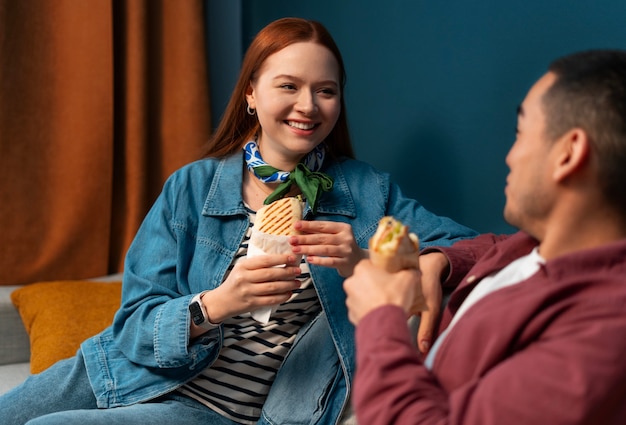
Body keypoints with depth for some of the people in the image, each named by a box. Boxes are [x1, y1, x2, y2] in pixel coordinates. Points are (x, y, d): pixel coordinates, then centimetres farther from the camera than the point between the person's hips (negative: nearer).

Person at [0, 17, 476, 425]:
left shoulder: (367, 192, 1)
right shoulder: (191, 188, 2)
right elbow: (136, 321, -4)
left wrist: (368, 266, -26)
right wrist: (213, 306, -27)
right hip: (132, 373, 3)